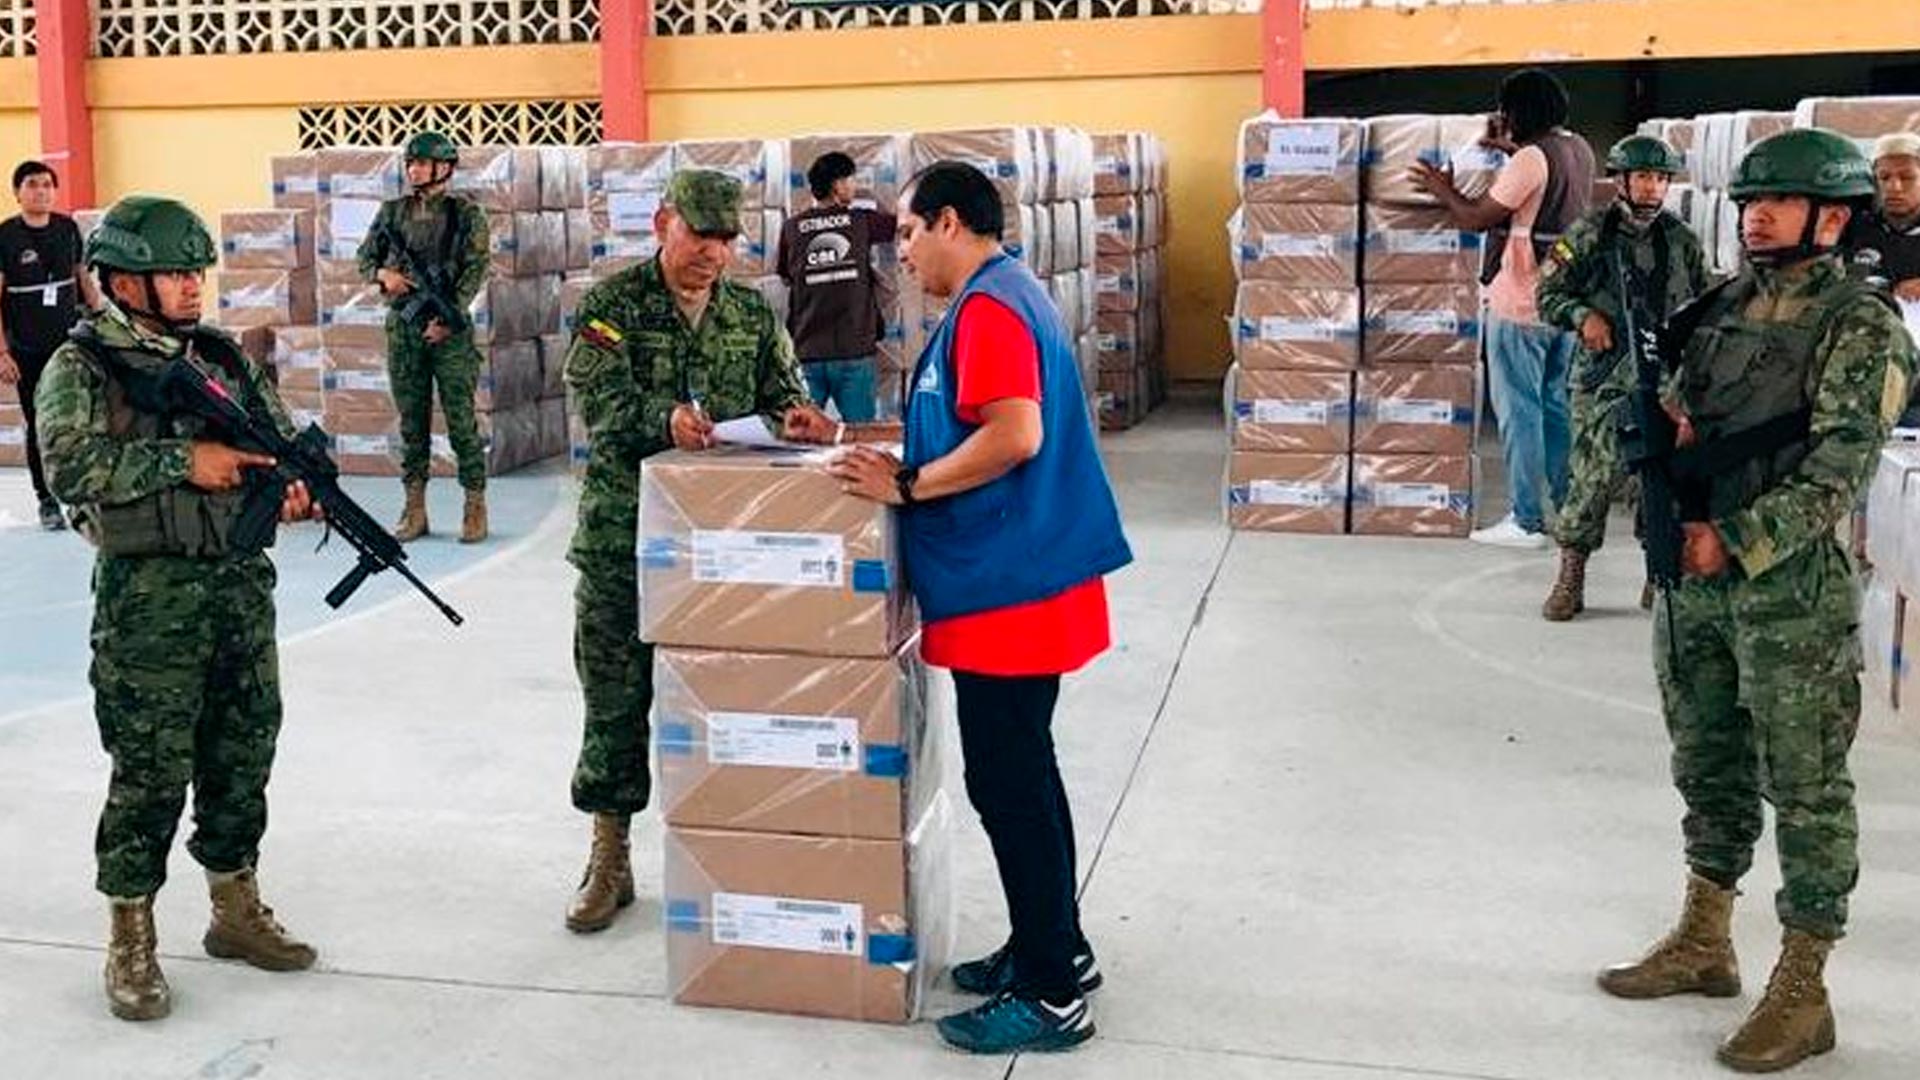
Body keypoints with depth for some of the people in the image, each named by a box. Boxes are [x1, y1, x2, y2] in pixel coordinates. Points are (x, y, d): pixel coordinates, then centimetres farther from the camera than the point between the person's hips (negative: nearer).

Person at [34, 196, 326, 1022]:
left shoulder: (223, 356, 12)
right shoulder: (81, 368, -4)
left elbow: (289, 436, 16)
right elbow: (72, 467, -18)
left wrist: (297, 483, -5)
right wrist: (184, 462, -20)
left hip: (243, 584, 6)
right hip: (149, 598, -5)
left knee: (243, 758, 13)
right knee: (152, 771, 0)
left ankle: (236, 911, 29)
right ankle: (130, 942, 14)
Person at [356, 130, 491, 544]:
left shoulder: (465, 213, -2)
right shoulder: (393, 211, 10)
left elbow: (475, 270, -8)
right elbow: (365, 257, 17)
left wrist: (448, 316, -18)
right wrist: (383, 274, -6)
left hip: (449, 327, -4)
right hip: (402, 326, 4)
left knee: (461, 419, -4)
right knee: (411, 421, 7)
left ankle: (475, 506, 4)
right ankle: (414, 508, 12)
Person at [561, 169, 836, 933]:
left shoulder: (753, 316, 11)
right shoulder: (612, 304, -2)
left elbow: (781, 392, 9)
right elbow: (602, 400, -14)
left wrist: (794, 415, -16)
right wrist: (666, 420, -34)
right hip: (622, 534, -3)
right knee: (615, 698, 4)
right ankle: (609, 862, 17)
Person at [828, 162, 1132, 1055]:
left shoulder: (985, 308, -16)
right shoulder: (1011, 296, 16)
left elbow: (1013, 437, -27)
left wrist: (907, 485, -17)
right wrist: (914, 467, 13)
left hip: (1008, 587, -10)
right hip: (1023, 577, 10)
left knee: (1006, 785, -2)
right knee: (1021, 775, 18)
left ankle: (1052, 996, 7)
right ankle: (1055, 948, 30)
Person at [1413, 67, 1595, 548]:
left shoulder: (1530, 159, -17)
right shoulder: (1579, 150, 9)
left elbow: (1476, 218, -14)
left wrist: (1442, 189, 3)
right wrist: (1509, 146, 26)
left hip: (1520, 306, -8)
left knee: (1519, 410, -2)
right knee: (1556, 405, 14)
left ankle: (1526, 522, 1)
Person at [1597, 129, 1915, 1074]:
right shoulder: (1723, 306, 12)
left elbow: (1837, 471, -15)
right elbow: (1675, 411, 20)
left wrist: (1733, 538, -17)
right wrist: (1671, 423, -2)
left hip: (1792, 584, -7)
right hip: (1694, 570, 7)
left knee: (1804, 789, 1)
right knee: (1708, 765, 16)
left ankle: (1802, 992, 11)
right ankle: (1703, 944, 30)